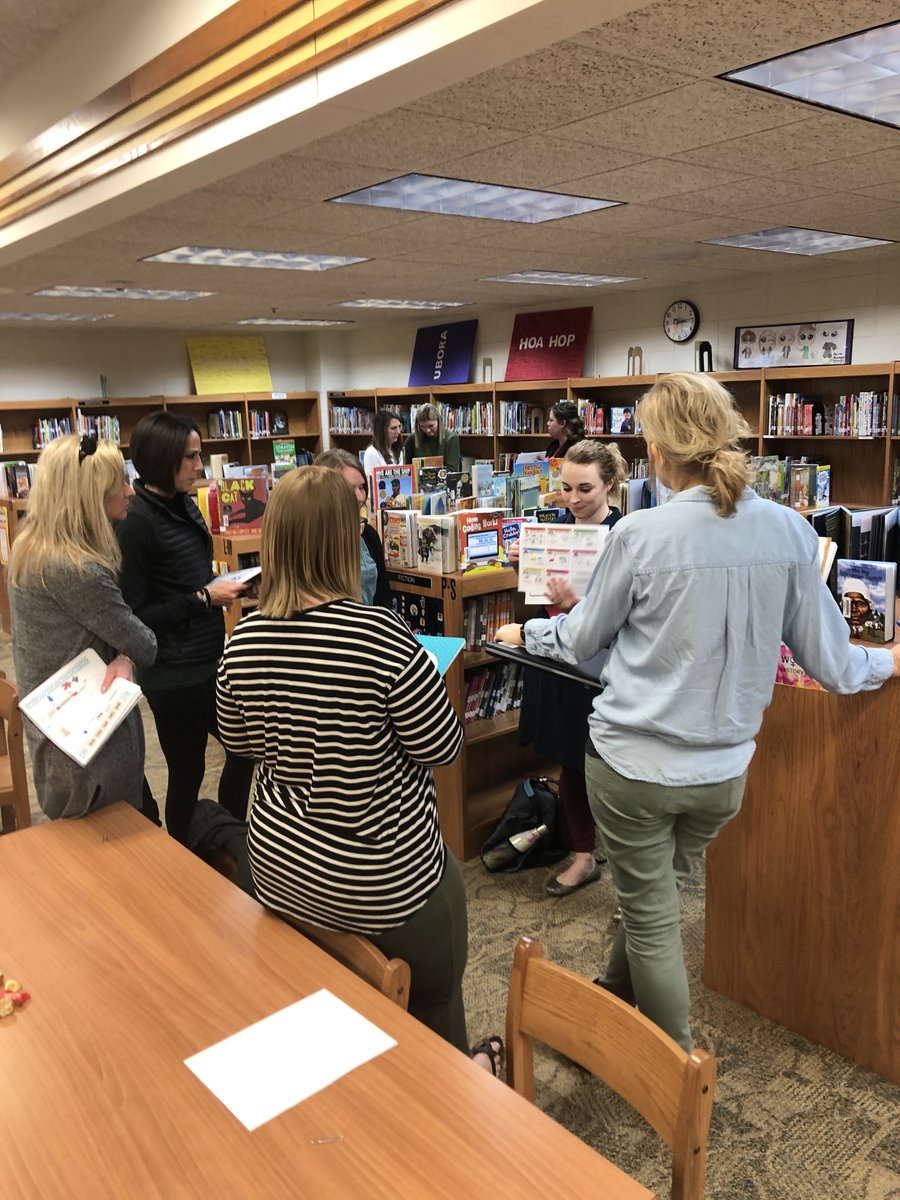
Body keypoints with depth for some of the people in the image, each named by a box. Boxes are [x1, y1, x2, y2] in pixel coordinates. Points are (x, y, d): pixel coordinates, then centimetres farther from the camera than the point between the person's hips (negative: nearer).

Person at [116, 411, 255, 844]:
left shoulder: (183, 506, 6)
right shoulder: (137, 523, -19)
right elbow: (135, 614, -21)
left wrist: (224, 586, 2)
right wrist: (204, 598, -18)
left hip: (207, 661, 9)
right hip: (175, 674, -9)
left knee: (245, 747, 19)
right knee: (187, 771, 7)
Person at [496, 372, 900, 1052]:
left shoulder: (640, 535, -17)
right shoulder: (791, 532, -8)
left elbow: (579, 641, -2)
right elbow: (826, 659, 1)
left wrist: (526, 633, 20)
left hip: (634, 762, -4)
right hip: (723, 768, 4)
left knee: (650, 917, 14)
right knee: (654, 897, 26)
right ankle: (611, 1005, 48)